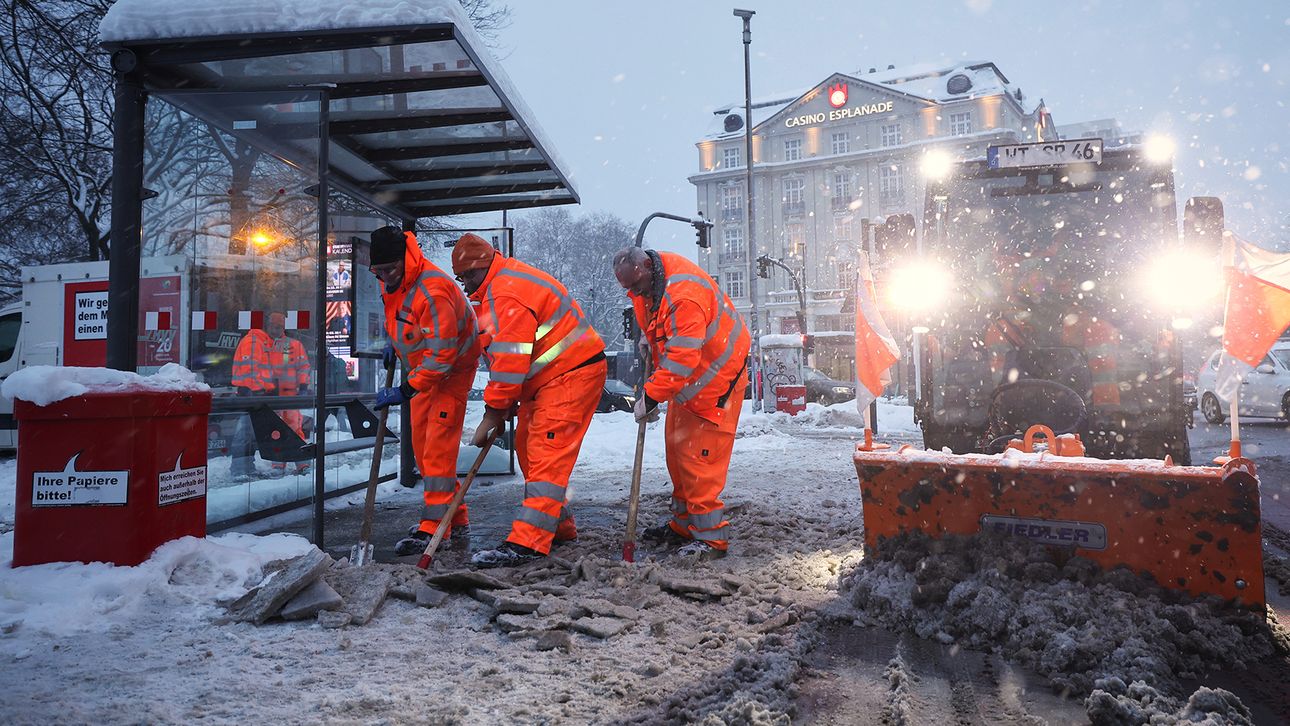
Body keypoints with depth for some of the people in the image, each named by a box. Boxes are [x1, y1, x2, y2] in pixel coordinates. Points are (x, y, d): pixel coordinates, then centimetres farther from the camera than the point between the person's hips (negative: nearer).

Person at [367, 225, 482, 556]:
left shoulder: (433, 291, -31)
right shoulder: (392, 281, -3)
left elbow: (442, 354, -31)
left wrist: (405, 391, -29)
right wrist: (393, 344, 9)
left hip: (452, 370, -9)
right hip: (423, 369, 9)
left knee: (439, 445, -13)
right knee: (422, 445, 10)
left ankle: (434, 526, -8)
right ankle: (456, 518, 20)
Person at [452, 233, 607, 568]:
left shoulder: (509, 293, -20)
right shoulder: (499, 286, 16)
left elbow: (510, 361, -23)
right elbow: (506, 357, 18)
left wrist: (493, 413, -17)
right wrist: (506, 403, 10)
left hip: (572, 375, -11)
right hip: (547, 378, 11)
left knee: (547, 454, -14)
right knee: (529, 448, 13)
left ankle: (529, 542, -16)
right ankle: (559, 525, 24)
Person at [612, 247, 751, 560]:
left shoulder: (683, 295, -32)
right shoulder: (648, 280, -1)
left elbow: (681, 359, -33)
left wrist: (651, 396, -29)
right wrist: (647, 335, 7)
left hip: (715, 376, -10)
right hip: (686, 378, 10)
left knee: (699, 456, -11)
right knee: (676, 447, 14)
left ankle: (711, 537, -3)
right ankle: (683, 526, 26)